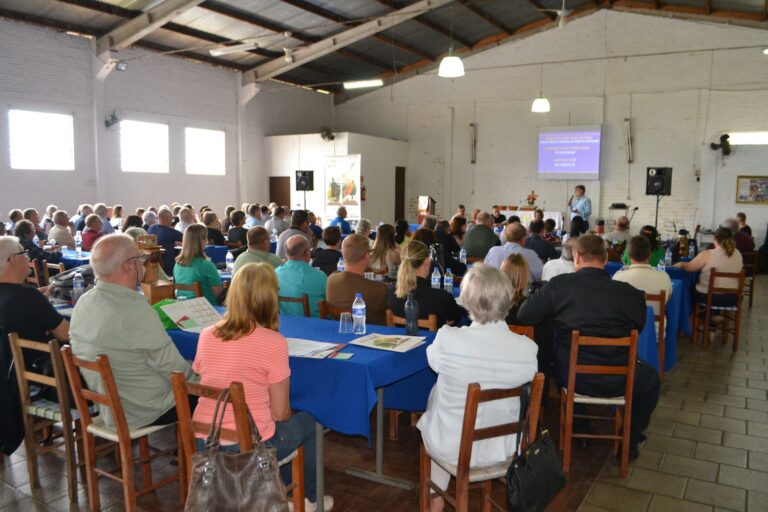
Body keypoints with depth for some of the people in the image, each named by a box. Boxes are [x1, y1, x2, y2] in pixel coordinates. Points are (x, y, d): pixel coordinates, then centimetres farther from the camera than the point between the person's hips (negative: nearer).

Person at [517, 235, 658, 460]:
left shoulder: (559, 285, -15)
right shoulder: (631, 294, -13)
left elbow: (524, 315, -8)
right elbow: (639, 328, 5)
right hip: (615, 382, -1)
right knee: (650, 377, 30)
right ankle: (630, 442, 36)